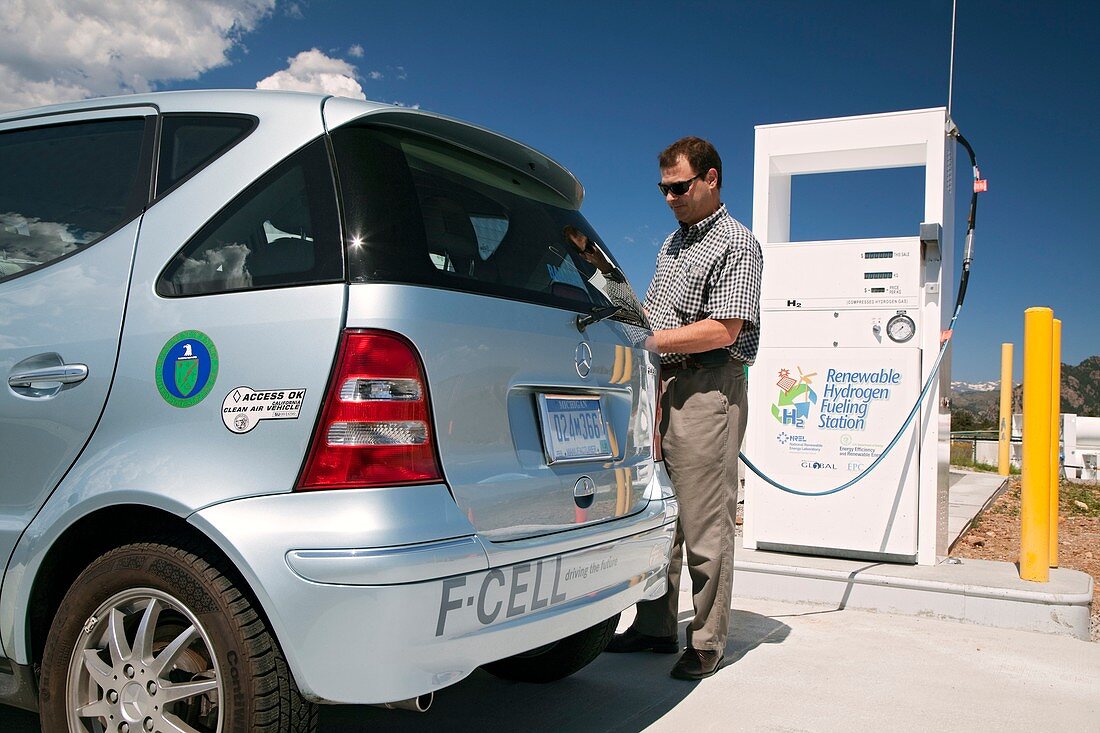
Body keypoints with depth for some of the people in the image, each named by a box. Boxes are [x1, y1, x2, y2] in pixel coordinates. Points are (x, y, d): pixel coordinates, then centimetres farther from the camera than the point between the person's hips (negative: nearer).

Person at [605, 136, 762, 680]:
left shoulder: (736, 244, -4)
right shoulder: (672, 243, 22)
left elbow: (724, 329, -15)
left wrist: (649, 341, -14)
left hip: (707, 389, -8)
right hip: (662, 386, 8)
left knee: (705, 525, -4)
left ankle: (707, 643, 7)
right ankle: (654, 628, 20)